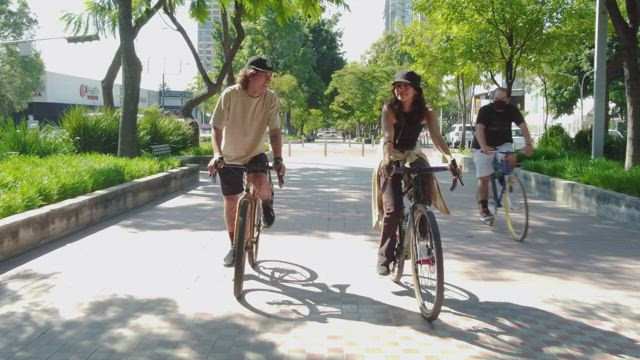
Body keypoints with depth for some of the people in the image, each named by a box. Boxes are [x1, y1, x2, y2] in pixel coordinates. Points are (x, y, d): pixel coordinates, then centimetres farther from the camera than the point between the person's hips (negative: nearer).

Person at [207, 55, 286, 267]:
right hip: (230, 157, 0)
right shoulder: (230, 95, -20)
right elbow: (217, 128, -18)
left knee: (261, 184, -30)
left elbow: (274, 131, -17)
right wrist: (217, 155, -32)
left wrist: (278, 158, -30)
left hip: (255, 154, 0)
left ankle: (267, 204, 7)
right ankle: (235, 246, 23)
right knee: (231, 201, 5)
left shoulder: (271, 99, -16)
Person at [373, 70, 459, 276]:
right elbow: (387, 137, -33)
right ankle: (384, 257, -4)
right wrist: (386, 160, -51)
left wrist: (450, 158, -42)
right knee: (393, 208, -16)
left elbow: (436, 137, -24)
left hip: (412, 157, 3)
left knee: (424, 200, -20)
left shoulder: (426, 112, -12)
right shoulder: (389, 109, -19)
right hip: (391, 159, -3)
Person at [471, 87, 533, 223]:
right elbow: (479, 128, -33)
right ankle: (484, 209, 6)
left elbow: (522, 126, -21)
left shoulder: (512, 110, -10)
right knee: (484, 179, -6)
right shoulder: (485, 110, -19)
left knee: (512, 159, -29)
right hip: (484, 147, -2)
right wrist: (483, 146, -50)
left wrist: (528, 144, -38)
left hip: (503, 144, 2)